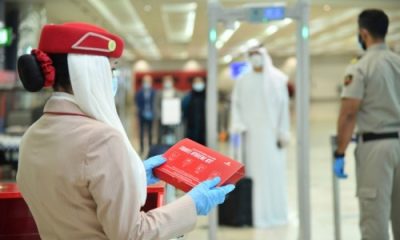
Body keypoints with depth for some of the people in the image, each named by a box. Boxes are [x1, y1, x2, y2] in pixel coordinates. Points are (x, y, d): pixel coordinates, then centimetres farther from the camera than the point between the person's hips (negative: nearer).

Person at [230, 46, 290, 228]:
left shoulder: (277, 80, 6)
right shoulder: (243, 81, 10)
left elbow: (283, 106, 2)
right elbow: (237, 104, 5)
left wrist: (283, 133, -4)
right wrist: (237, 125, -11)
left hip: (271, 133, 0)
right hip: (251, 133, 1)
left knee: (273, 171, -1)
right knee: (254, 170, -3)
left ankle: (274, 212, 7)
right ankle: (257, 214, 0)